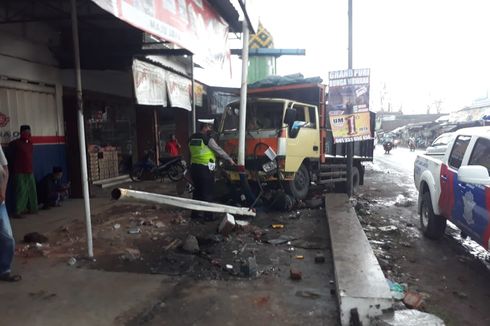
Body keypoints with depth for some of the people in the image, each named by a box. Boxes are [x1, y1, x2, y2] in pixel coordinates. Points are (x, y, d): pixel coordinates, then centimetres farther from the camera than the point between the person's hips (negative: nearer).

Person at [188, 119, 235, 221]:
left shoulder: (192, 138, 10)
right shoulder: (208, 139, -11)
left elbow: (194, 152, 13)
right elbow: (219, 150, -6)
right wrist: (229, 159, 4)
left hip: (194, 167, 7)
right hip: (205, 168, -7)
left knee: (197, 190, 14)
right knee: (208, 192, 1)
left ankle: (195, 213, 20)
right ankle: (208, 215, 5)